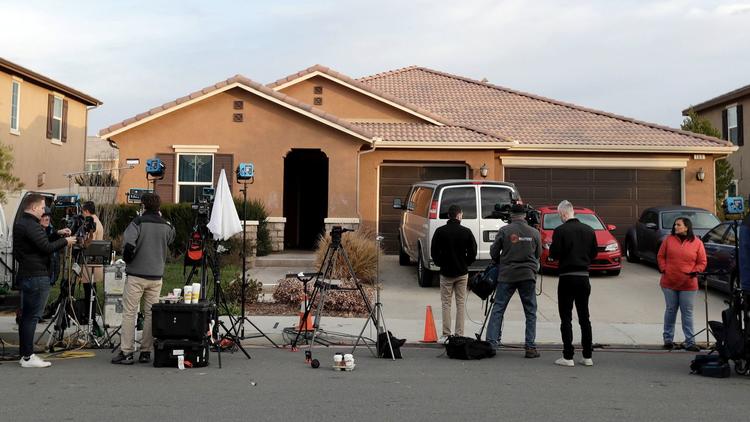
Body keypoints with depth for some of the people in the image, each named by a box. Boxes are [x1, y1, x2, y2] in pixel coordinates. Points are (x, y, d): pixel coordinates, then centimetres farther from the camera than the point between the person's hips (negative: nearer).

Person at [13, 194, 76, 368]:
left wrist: (58, 234, 15)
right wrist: (65, 241, -7)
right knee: (32, 316, -7)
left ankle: (25, 355, 19)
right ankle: (28, 357, -5)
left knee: (26, 316, 13)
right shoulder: (31, 226, -17)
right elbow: (47, 247, -20)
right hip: (36, 276, -11)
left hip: (25, 274, 11)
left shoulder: (20, 224, 15)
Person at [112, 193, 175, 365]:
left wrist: (128, 260, -1)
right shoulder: (166, 226, 4)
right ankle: (146, 352, 10)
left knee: (129, 313, 2)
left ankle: (126, 352, 0)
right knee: (151, 314, 9)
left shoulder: (138, 222, -8)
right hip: (156, 276, 4)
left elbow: (128, 245, -19)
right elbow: (170, 244, 19)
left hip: (136, 275, -4)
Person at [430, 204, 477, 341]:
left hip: (446, 273, 0)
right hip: (462, 273, 0)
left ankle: (446, 335, 3)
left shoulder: (440, 231, -6)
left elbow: (434, 252, -4)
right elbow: (473, 252, -3)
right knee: (460, 303, 7)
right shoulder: (466, 232, -6)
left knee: (446, 303, 6)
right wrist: (465, 264, 11)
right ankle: (459, 335, 6)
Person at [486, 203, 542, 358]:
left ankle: (491, 343, 0)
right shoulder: (534, 232, 2)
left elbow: (493, 252, 0)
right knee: (530, 312, 8)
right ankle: (530, 347, 6)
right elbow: (538, 254, 11)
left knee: (498, 309, 5)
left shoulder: (504, 231, -4)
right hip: (528, 276, 1)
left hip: (506, 275, -1)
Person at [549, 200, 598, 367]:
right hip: (584, 276, 5)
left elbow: (554, 254, -13)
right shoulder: (589, 230, 3)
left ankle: (568, 356, -1)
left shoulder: (560, 231, -12)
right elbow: (594, 253, 8)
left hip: (567, 277, -5)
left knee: (566, 318, 1)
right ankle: (587, 356, 14)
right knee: (584, 317, 12)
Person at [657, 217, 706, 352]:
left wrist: (694, 272, -9)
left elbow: (702, 262, 5)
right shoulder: (669, 239, 4)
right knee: (670, 311, 10)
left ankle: (690, 342, 6)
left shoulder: (697, 243, 1)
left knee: (687, 313, 2)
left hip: (688, 285, -1)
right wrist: (663, 269, -3)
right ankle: (668, 339, 19)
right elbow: (660, 256, 10)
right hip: (669, 283, 1)